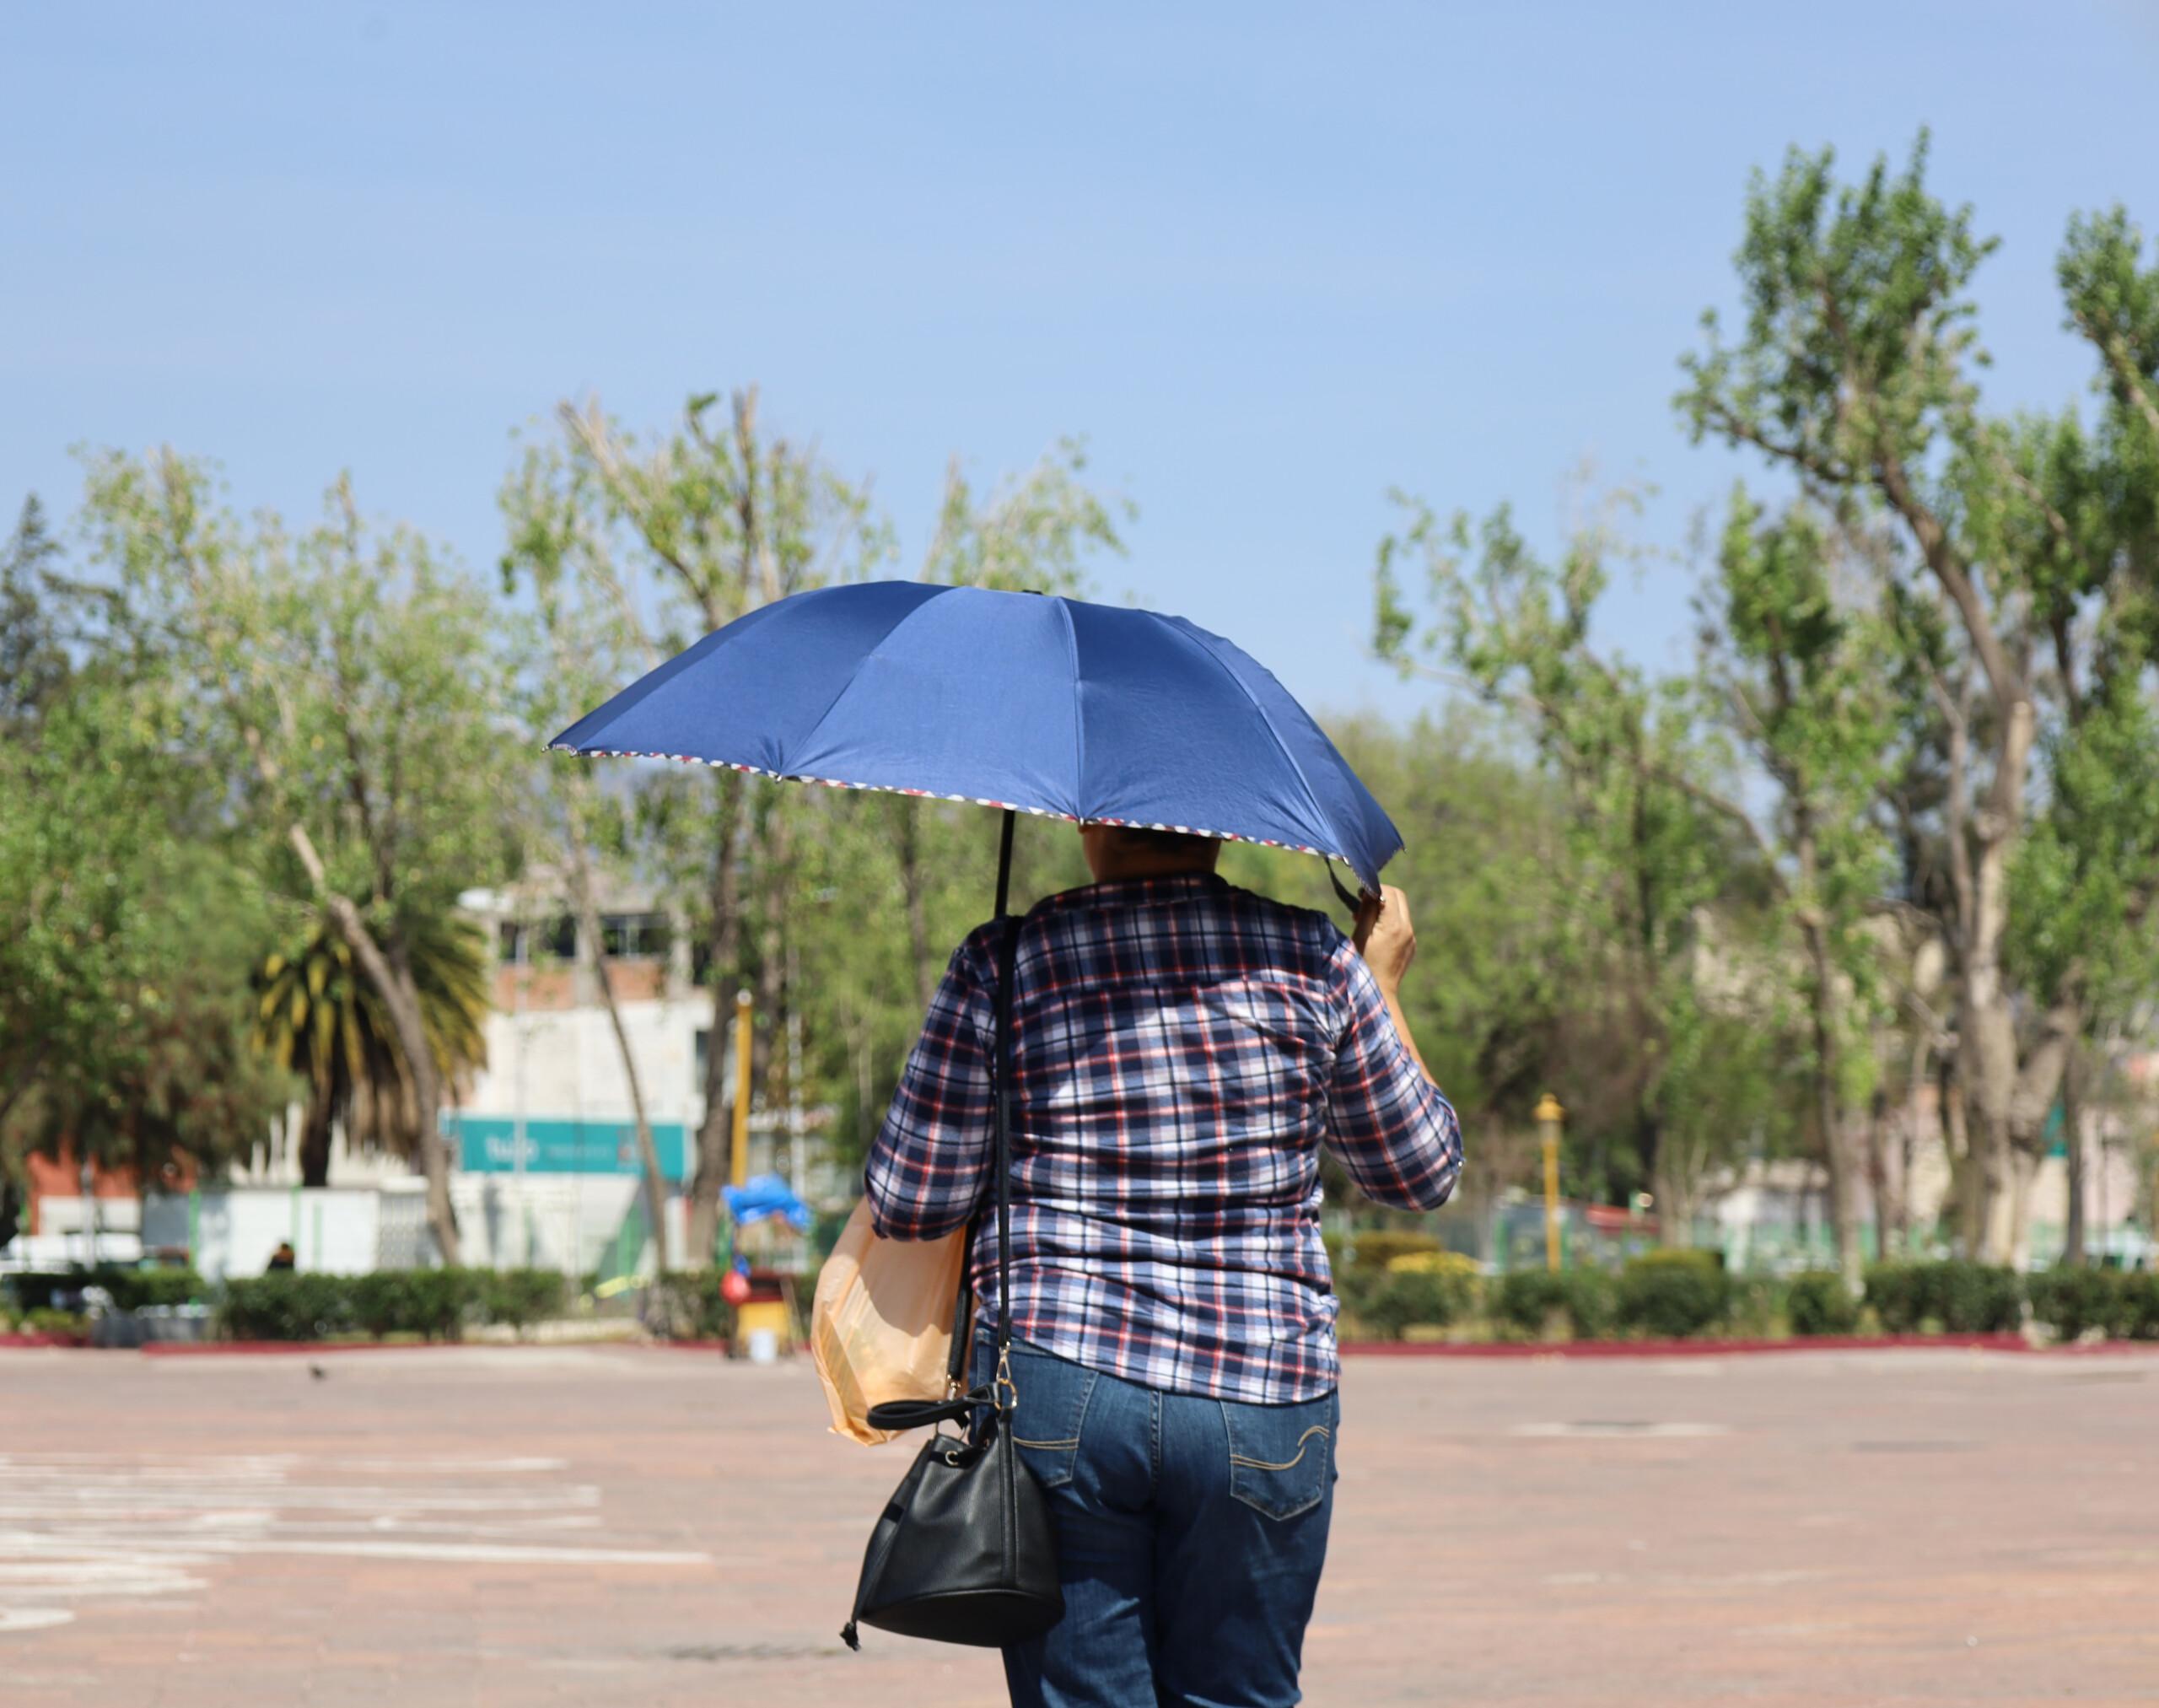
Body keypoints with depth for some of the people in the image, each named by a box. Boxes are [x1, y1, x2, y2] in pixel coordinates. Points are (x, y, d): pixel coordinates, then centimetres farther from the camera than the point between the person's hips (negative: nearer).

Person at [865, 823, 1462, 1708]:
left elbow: (909, 1206, 2)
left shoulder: (1003, 966, -2)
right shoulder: (1312, 959, 1)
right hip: (1262, 1403, 1)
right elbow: (1422, 1171, 14)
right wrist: (1384, 984, 26)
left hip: (1057, 1394, -1)